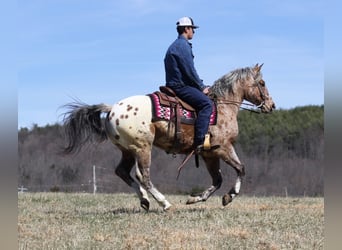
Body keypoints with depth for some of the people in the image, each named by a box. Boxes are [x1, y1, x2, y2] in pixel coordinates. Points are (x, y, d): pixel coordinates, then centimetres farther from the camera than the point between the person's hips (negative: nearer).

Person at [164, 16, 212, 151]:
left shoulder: (175, 45, 22)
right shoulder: (183, 45, -12)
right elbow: (190, 71, -16)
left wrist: (201, 86, 20)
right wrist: (201, 87, -5)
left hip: (175, 85, 11)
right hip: (180, 86, -11)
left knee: (204, 101, 18)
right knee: (206, 103, -20)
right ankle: (199, 141, -29)